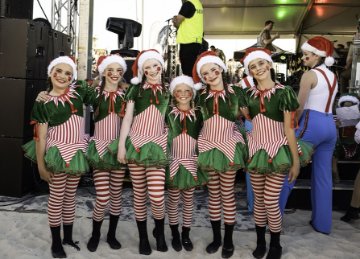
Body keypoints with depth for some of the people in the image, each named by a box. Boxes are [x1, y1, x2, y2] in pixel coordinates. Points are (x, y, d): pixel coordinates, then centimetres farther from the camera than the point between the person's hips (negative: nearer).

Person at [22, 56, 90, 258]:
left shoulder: (78, 91, 2)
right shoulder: (44, 103, -7)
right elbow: (40, 136, -8)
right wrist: (41, 165, -10)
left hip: (78, 152, 4)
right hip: (57, 153, -3)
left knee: (70, 196, 15)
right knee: (57, 198, 5)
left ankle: (68, 237, 30)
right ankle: (56, 242, 21)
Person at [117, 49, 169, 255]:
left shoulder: (167, 91, 8)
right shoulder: (136, 90, 5)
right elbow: (127, 119, 3)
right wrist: (121, 145, -5)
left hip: (157, 146, 0)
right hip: (136, 144, 0)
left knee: (157, 195, -10)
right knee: (139, 194, 6)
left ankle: (160, 231, 20)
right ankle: (143, 237, 24)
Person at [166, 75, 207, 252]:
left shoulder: (198, 114, 2)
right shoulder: (169, 114, -3)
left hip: (191, 163, 2)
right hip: (173, 163, -1)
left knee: (188, 199, 11)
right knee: (173, 199, 9)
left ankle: (186, 234, 25)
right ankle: (175, 234, 25)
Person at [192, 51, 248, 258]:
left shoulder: (235, 92, -5)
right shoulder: (202, 95, 2)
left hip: (228, 147, -2)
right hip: (207, 147, 3)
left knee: (227, 194, 5)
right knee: (213, 194, 12)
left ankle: (228, 240, 20)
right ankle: (216, 237, 26)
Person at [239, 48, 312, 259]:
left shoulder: (284, 92, -10)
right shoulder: (248, 94, 3)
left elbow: (289, 128, -10)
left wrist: (295, 160, -9)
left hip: (278, 150, -4)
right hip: (256, 149, 4)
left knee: (271, 200, -3)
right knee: (259, 199, 12)